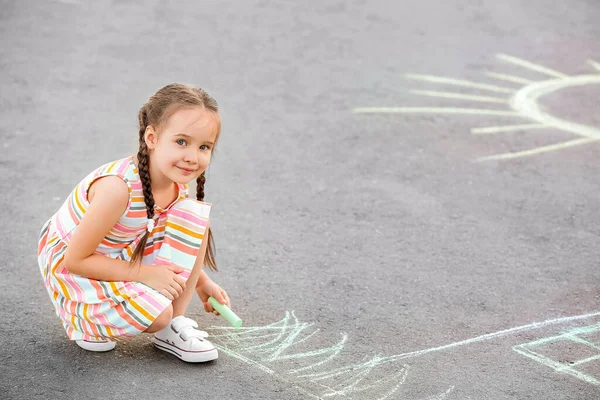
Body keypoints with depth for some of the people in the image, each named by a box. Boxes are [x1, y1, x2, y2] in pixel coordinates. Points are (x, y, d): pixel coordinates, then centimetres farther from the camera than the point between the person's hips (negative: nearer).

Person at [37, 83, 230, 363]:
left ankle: (173, 324, -3)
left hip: (121, 253, 7)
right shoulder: (117, 188, -35)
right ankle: (84, 321, 3)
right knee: (156, 313, -29)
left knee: (194, 215, -11)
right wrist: (143, 273, -26)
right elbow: (75, 259, -27)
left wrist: (200, 282, 5)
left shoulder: (176, 183, -12)